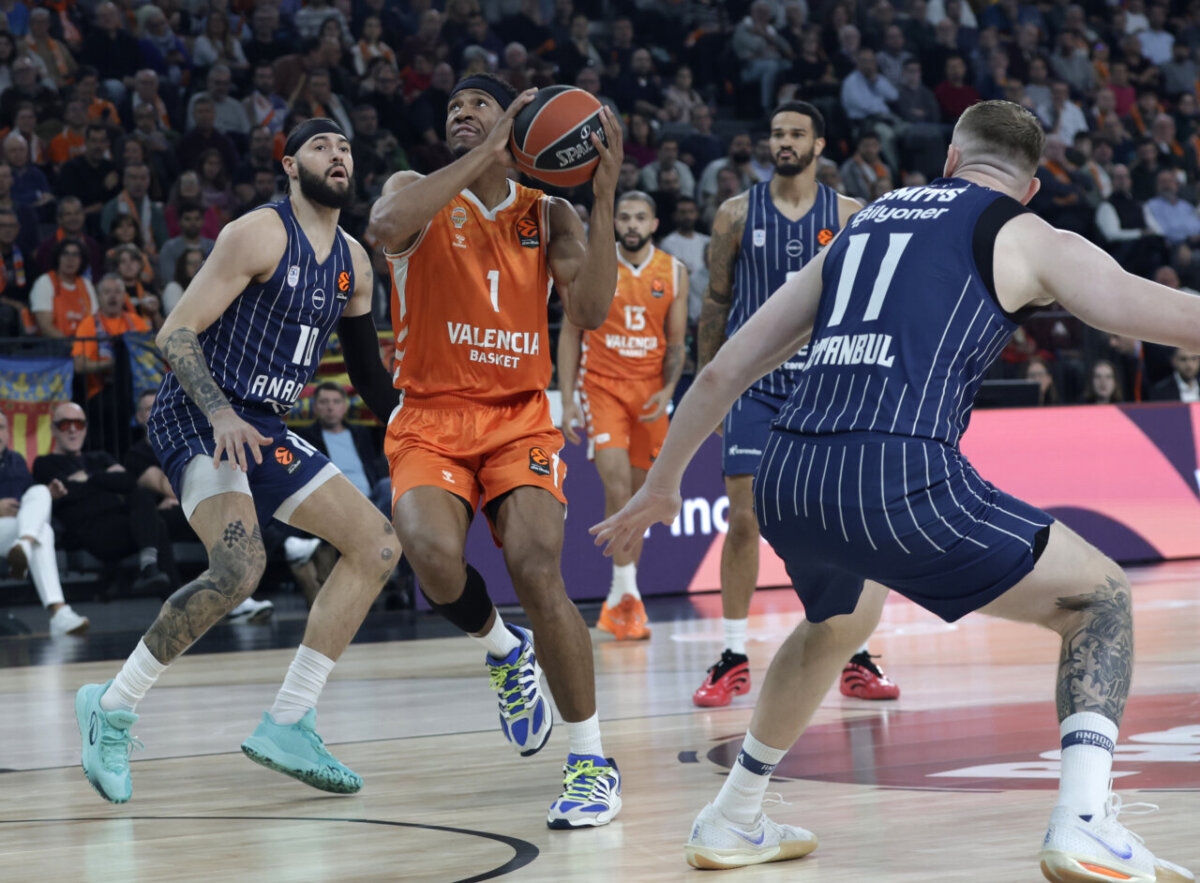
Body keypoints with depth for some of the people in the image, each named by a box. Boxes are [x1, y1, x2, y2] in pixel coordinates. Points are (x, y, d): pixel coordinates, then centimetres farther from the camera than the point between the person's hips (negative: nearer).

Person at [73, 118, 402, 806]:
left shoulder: (354, 262, 11)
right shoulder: (260, 234, -12)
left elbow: (365, 361, 25)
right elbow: (176, 333, -15)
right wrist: (221, 415, -27)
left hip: (264, 430, 9)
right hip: (197, 417, -8)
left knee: (378, 543, 1)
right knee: (239, 568, -29)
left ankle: (288, 723, 2)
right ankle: (112, 710, -13)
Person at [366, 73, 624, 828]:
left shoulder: (548, 214, 7)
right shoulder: (419, 193, 3)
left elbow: (591, 312, -8)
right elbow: (386, 226, -24)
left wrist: (603, 198, -15)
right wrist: (486, 154, -23)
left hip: (520, 418, 1)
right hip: (430, 419, -1)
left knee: (538, 572, -21)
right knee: (433, 553, -29)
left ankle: (593, 760, -7)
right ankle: (504, 651, 6)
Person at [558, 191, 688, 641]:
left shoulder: (674, 273, 3)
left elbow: (676, 343, 7)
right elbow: (570, 333, 2)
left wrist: (668, 390, -10)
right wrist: (567, 399, -5)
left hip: (650, 389, 3)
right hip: (601, 384, -3)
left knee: (639, 492, 7)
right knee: (616, 481, -20)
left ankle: (618, 602, 18)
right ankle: (627, 590, -18)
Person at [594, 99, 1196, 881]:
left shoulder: (865, 226, 26)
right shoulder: (1025, 239, 11)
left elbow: (724, 371, 28)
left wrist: (663, 484, 39)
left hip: (789, 485, 6)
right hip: (903, 482, -6)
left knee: (839, 623, 38)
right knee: (1100, 597, 13)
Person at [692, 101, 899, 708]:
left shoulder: (850, 216, 2)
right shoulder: (737, 215, 3)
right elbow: (716, 303, 9)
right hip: (755, 384, 0)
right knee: (743, 518, -3)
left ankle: (855, 657, 8)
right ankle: (733, 660, 5)